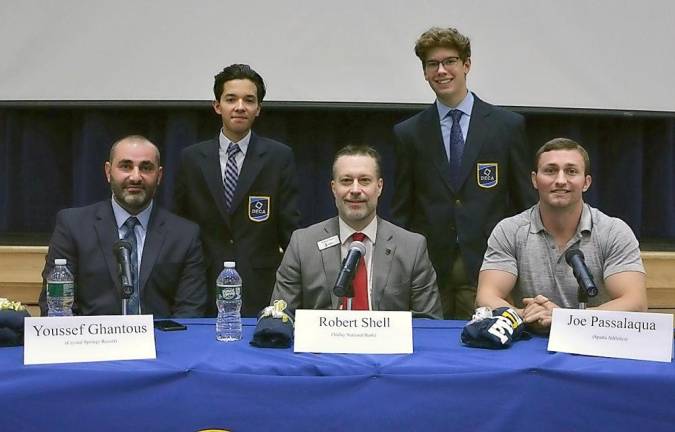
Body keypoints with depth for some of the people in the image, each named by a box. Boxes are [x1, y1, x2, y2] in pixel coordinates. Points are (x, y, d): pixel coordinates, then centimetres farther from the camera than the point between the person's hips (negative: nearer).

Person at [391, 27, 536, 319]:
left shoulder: (508, 125, 3)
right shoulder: (408, 133, 7)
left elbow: (525, 202, 5)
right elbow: (401, 210, 10)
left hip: (486, 264, -1)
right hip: (428, 267, 1)